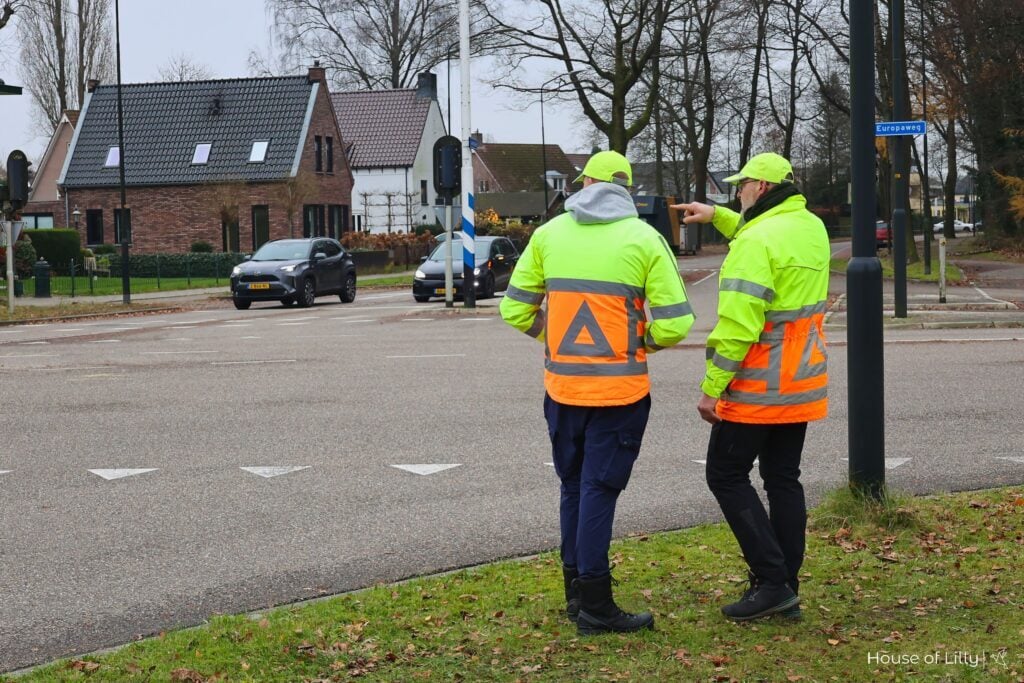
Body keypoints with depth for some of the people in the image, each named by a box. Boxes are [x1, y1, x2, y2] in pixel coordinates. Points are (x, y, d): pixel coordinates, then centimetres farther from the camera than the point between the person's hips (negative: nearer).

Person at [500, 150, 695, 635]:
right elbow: (674, 324, -9)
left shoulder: (549, 234, 3)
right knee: (599, 490, 1)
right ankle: (594, 607, 3)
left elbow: (515, 310, 6)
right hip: (619, 389, -3)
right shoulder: (644, 239, -6)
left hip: (562, 385, 3)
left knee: (574, 486, 17)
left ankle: (576, 590, 24)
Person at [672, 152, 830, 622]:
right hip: (804, 384, 8)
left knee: (726, 475, 1)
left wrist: (712, 387, -19)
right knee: (783, 479, 13)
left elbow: (737, 324, -24)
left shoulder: (756, 241, -19)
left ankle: (771, 580, -4)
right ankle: (785, 590, 15)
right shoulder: (812, 228, 8)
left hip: (758, 388, -8)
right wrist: (717, 216, 28)